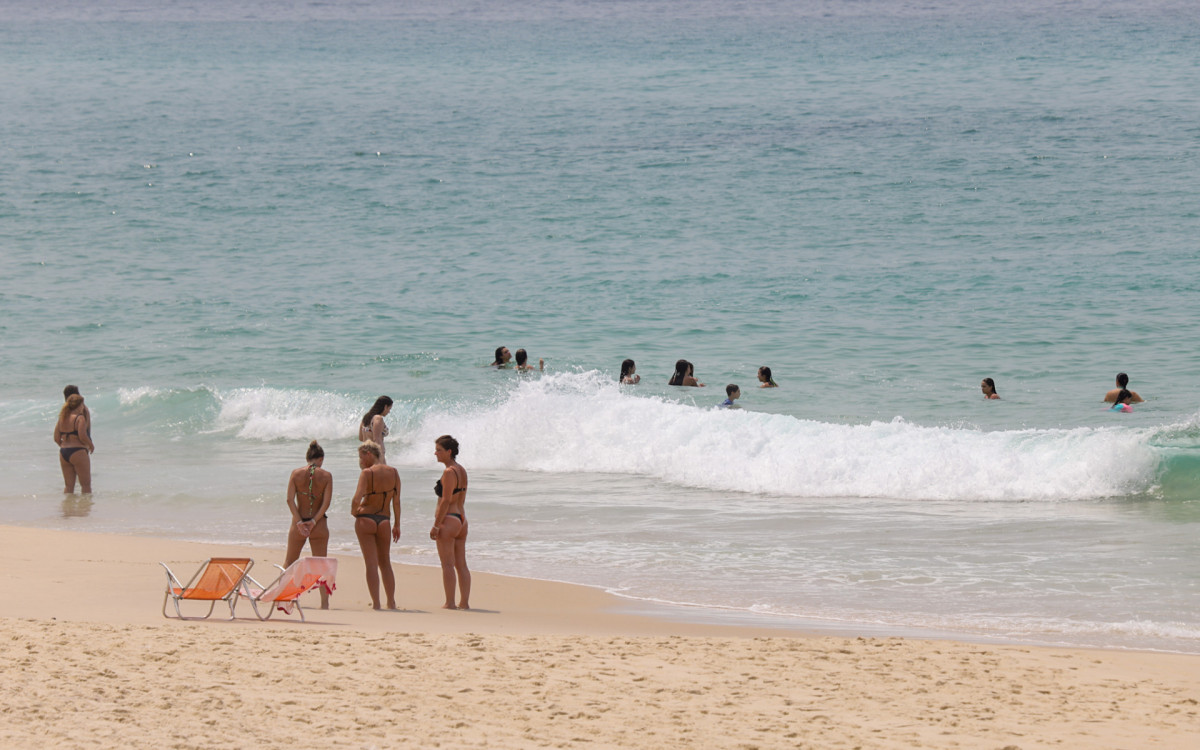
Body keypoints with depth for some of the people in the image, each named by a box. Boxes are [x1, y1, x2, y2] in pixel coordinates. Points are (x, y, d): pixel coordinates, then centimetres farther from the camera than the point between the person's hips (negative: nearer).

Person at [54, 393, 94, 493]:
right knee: (86, 485, 1)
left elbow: (56, 439, 9)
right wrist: (91, 446, -1)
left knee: (68, 485, 10)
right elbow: (82, 436, -19)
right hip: (78, 452, -7)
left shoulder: (62, 419, 10)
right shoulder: (80, 418, -10)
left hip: (63, 452, 7)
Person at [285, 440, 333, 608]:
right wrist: (314, 521, -10)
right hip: (319, 524, -1)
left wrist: (299, 521, -11)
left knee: (289, 561, 19)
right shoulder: (326, 476, -5)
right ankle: (324, 602, 2)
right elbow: (326, 503, -12)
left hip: (299, 523, 1)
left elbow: (290, 500, -10)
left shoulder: (296, 474, -2)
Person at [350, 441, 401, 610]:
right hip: (384, 521, 4)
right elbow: (396, 501, 5)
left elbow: (356, 500, -22)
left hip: (365, 520, -4)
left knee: (371, 563, -1)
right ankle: (392, 602, 16)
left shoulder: (367, 473, -12)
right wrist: (397, 525, 12)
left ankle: (376, 602, -4)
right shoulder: (393, 472, 2)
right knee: (385, 563, 16)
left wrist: (354, 511, -2)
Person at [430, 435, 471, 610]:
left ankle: (450, 602, -6)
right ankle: (465, 602, 11)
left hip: (448, 521, -9)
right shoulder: (462, 471, 13)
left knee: (448, 564, -5)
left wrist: (436, 525, -15)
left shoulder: (449, 472, -14)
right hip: (461, 520, 9)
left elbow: (446, 501, -17)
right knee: (461, 565, 10)